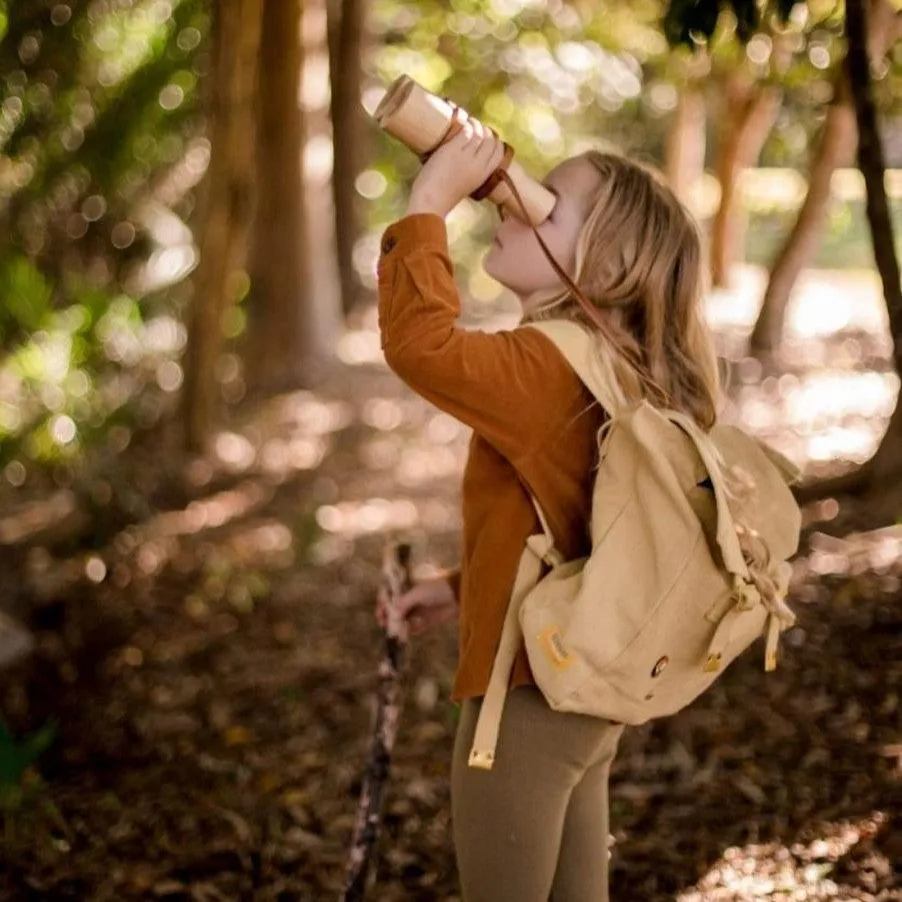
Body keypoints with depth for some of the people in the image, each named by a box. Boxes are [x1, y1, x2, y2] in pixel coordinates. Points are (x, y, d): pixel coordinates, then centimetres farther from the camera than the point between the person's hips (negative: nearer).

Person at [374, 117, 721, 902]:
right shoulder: (614, 371, 8)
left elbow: (419, 342, -36)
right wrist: (465, 587, 17)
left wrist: (429, 203, -26)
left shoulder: (551, 366, -21)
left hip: (529, 697, -9)